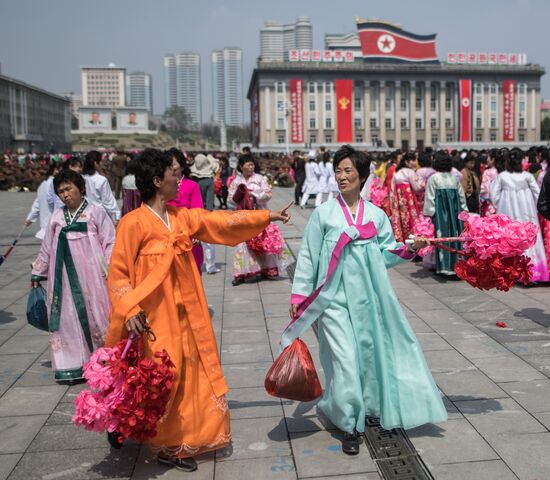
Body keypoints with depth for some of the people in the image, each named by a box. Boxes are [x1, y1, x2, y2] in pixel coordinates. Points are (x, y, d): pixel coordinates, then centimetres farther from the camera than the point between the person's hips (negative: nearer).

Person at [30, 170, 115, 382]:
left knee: (95, 316, 0)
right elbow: (46, 248, 18)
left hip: (91, 277, -4)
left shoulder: (96, 212, -2)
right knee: (67, 318, 6)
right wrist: (38, 273, 21)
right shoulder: (57, 216, 10)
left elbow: (110, 243, -3)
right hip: (64, 279, 4)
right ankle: (72, 365, 15)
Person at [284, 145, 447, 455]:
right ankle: (351, 426, 7)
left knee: (371, 351, 10)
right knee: (345, 357, -6)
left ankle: (369, 408, 33)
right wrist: (299, 295, -2)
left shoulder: (377, 215, 6)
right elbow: (308, 256, 0)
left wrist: (410, 248, -10)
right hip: (334, 297, -3)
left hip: (368, 296, 3)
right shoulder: (324, 214, 0)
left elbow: (387, 253, 8)